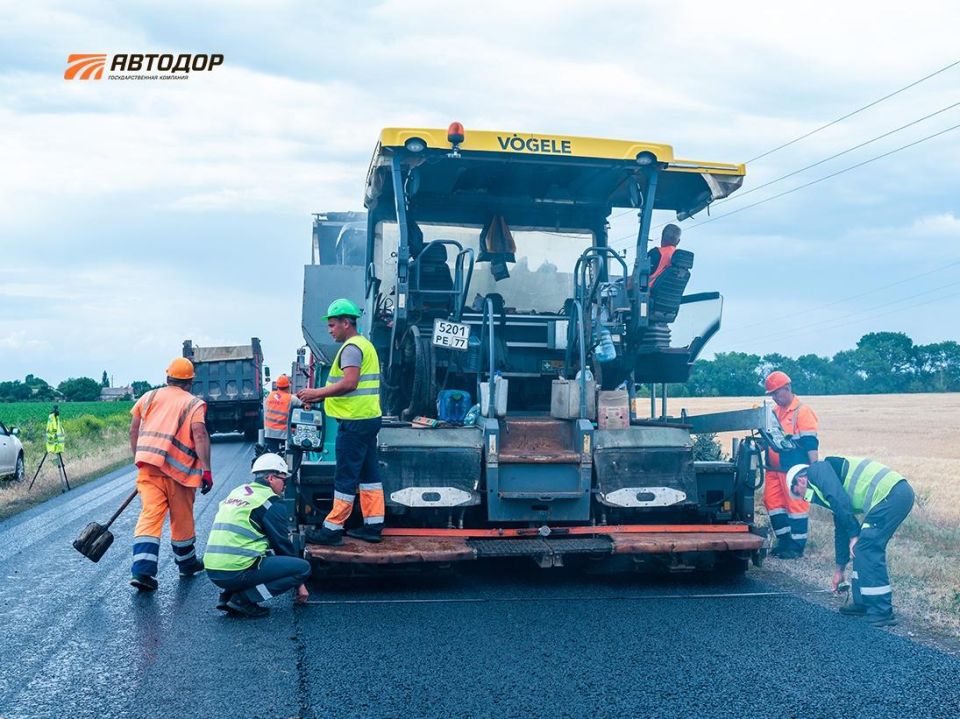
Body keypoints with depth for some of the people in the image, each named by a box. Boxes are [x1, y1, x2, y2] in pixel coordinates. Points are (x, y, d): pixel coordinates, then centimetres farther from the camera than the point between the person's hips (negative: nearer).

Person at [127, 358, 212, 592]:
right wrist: (206, 470, -13)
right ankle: (187, 564, 31)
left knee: (150, 515, -3)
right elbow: (200, 435, -12)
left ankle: (142, 570, -16)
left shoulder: (149, 397, 13)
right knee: (182, 518, 13)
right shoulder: (194, 403, 2)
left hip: (148, 465, 2)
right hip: (178, 468, -2)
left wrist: (140, 459, 25)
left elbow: (134, 430, 13)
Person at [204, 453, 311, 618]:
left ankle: (227, 595, 13)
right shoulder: (271, 502, -3)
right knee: (303, 567, -4)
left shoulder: (238, 492, 21)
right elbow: (282, 544, 2)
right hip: (237, 572, -9)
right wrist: (299, 584, 13)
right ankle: (244, 599, -9)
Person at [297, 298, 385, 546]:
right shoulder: (365, 345, 19)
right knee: (368, 472, 11)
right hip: (369, 418, 10)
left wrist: (317, 392, -17)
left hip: (355, 421, -10)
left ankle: (333, 528, -1)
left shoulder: (351, 348, -13)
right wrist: (320, 397, 15)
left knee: (346, 476, -5)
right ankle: (373, 525, 14)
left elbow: (349, 383, -24)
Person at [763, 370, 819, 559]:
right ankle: (784, 540, 21)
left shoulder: (802, 412, -10)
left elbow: (811, 443, -13)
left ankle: (797, 546, 7)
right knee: (772, 502, 9)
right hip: (774, 469, 8)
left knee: (796, 505, -2)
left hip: (794, 470, -8)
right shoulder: (775, 411, 14)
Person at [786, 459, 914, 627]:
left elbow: (841, 501, -14)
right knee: (864, 549, 16)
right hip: (901, 493, 10)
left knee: (868, 551, -5)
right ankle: (863, 603, 24)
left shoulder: (817, 470, 2)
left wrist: (854, 535, -4)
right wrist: (840, 569, 42)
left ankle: (882, 613, -1)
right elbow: (841, 529, 36)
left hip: (888, 494, -10)